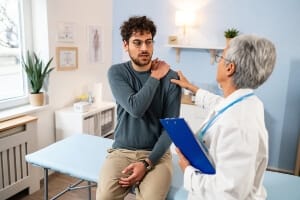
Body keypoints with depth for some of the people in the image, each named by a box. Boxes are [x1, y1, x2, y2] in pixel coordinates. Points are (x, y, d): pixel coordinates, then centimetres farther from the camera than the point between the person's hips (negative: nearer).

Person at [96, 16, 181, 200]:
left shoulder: (170, 77, -5)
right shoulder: (117, 72, -3)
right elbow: (135, 108, -19)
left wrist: (147, 163, -16)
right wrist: (155, 78, -10)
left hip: (156, 152, 0)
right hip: (122, 150, 1)